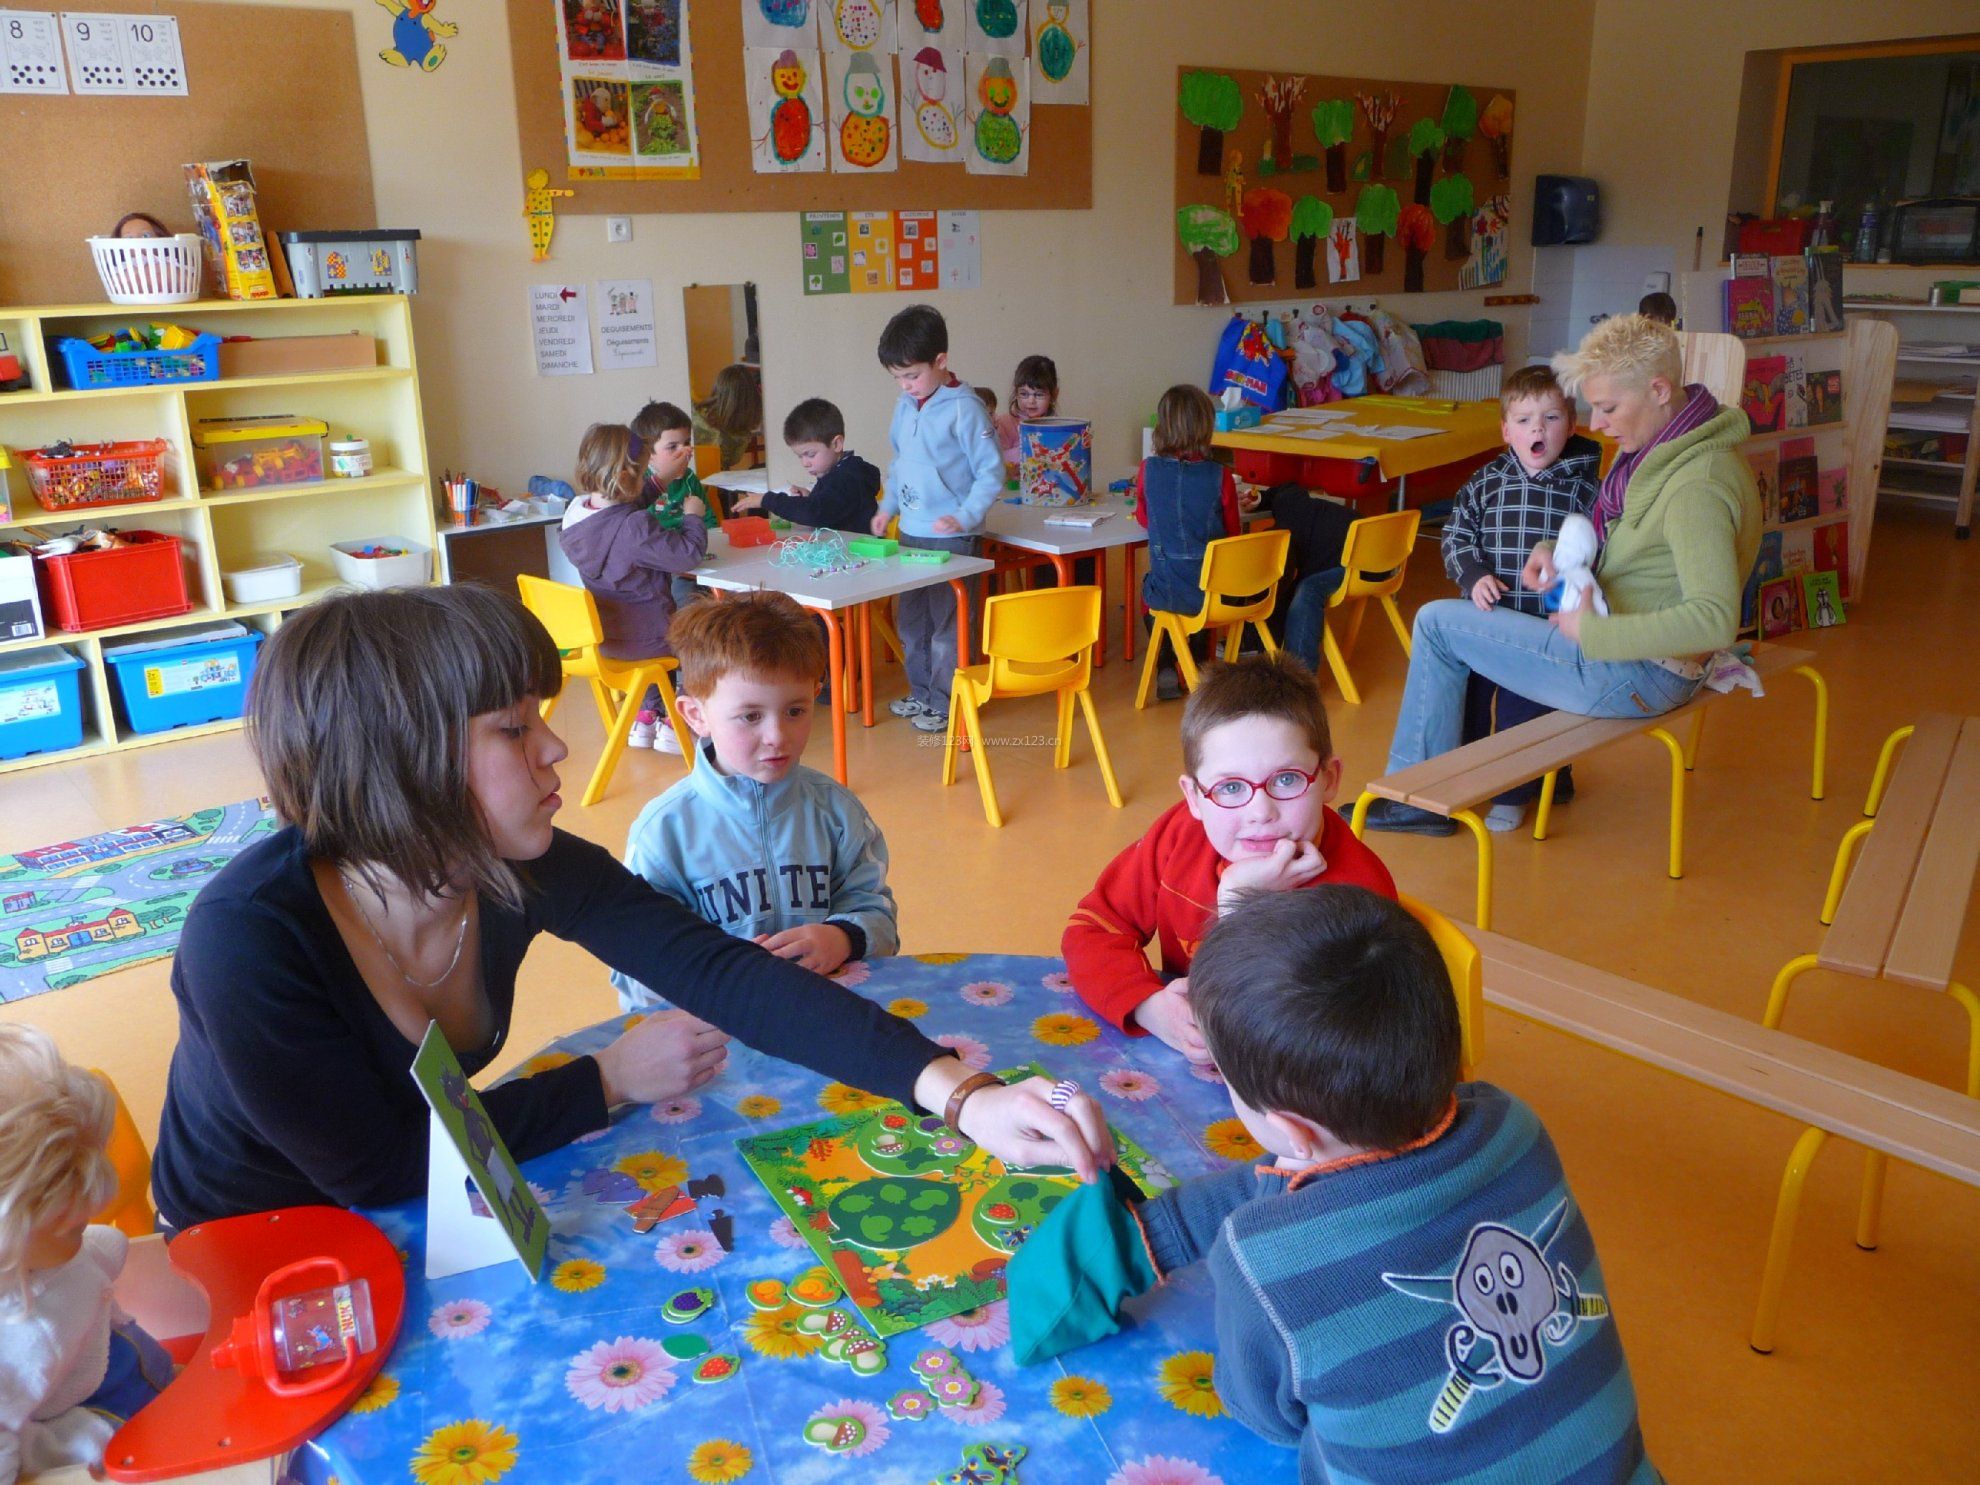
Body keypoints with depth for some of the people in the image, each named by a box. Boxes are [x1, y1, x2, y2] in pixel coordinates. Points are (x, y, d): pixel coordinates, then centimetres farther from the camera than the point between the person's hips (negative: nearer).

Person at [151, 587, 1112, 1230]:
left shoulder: (522, 874, -18)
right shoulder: (248, 936, -32)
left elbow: (723, 974, -24)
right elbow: (381, 1166, -27)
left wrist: (960, 1093, -34)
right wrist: (609, 1082, -21)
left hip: (409, 1231, 4)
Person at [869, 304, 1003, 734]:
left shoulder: (963, 409, -14)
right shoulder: (905, 405, 8)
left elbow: (991, 472, -13)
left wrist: (965, 517, -22)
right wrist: (888, 506, 13)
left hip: (951, 537, -8)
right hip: (910, 532, 8)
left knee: (947, 622, -1)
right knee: (910, 618, 16)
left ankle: (947, 703, 11)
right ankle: (921, 693, 31)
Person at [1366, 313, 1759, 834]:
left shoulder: (1699, 486, -27)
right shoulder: (1667, 450, 5)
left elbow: (1716, 620, -35)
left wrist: (1594, 633, -30)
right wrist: (1558, 553, 0)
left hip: (1634, 674, -11)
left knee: (1437, 622, -6)